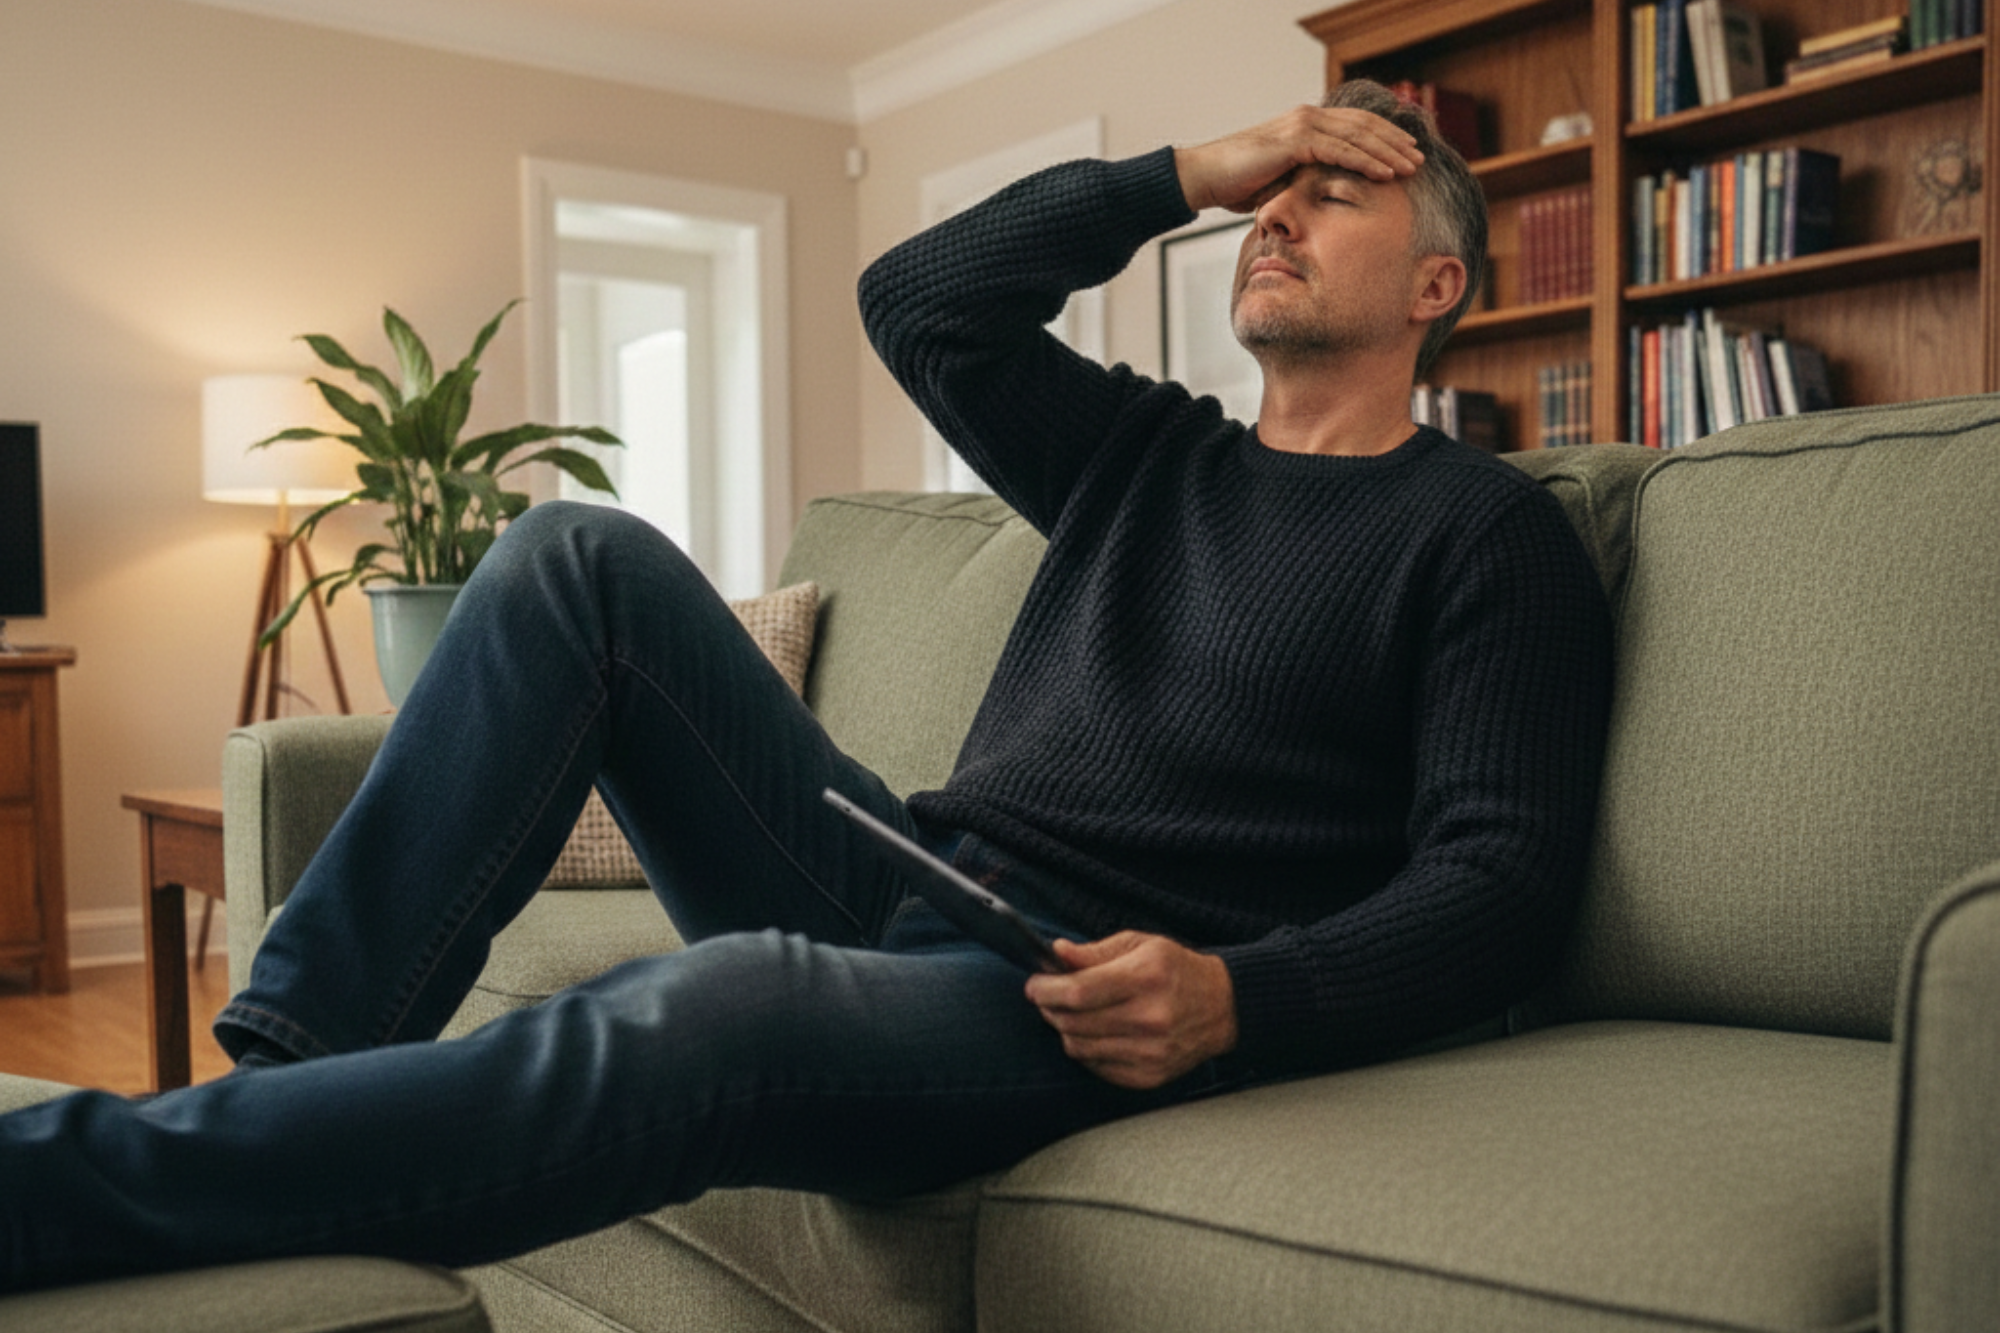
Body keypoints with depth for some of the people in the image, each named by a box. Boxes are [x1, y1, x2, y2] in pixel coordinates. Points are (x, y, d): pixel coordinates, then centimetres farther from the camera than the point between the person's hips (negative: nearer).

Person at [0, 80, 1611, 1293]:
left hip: (1076, 1003, -7)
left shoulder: (1482, 530, 3)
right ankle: (299, 1057, -13)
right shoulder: (1148, 453, 22)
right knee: (584, 556, -3)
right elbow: (916, 300, 19)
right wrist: (1194, 170, 16)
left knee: (728, 1002, -40)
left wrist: (1236, 1000, -25)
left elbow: (1504, 879, -8)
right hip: (904, 900, 7)